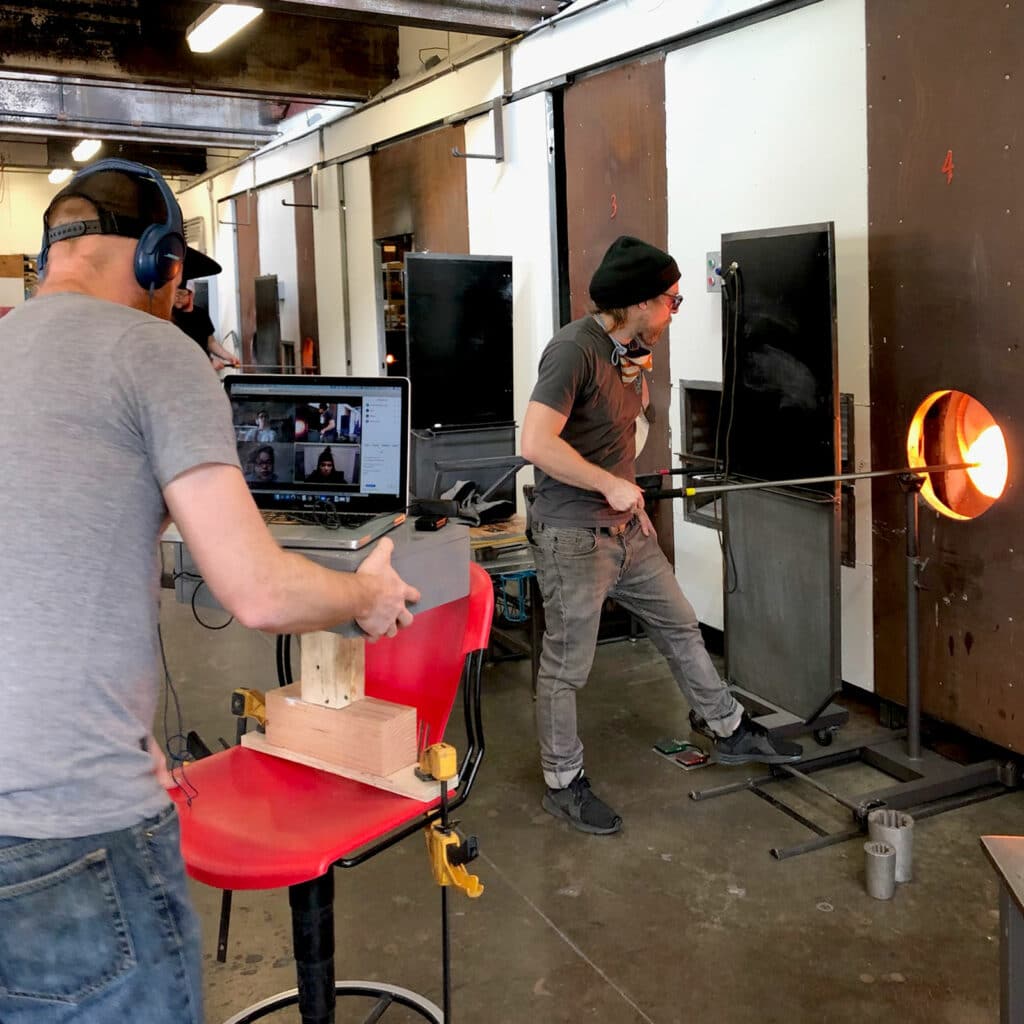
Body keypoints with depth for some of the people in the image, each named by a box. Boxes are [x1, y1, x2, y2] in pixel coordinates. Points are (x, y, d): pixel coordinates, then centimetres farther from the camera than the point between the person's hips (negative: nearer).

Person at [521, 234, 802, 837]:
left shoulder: (630, 350, 9)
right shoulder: (575, 349, -20)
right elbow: (536, 443, -29)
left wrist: (639, 377, 6)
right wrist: (614, 486, -21)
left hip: (626, 528, 9)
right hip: (573, 535, -9)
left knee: (681, 627, 18)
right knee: (567, 666, 4)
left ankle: (732, 732, 36)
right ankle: (564, 785, 21)